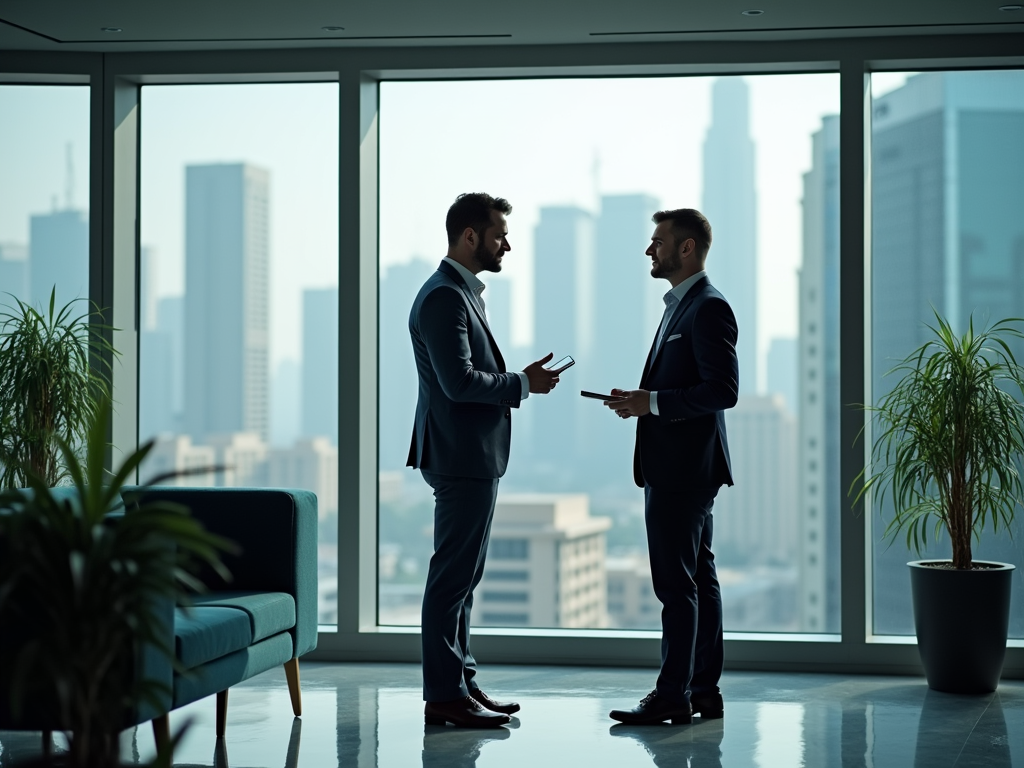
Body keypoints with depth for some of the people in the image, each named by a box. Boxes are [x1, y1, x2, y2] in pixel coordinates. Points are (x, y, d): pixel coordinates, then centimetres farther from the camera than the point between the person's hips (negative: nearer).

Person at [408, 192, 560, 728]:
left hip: (475, 457, 11)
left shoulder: (463, 292, 18)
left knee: (462, 575, 14)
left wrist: (520, 379, 11)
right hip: (462, 458, -11)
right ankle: (444, 696, -2)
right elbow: (459, 381, -23)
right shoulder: (444, 297, -16)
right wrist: (523, 384, -14)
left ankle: (460, 682, 21)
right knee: (453, 576, -6)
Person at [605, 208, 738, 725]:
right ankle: (704, 689, 16)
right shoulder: (680, 306, 19)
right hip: (675, 468, 10)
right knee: (697, 579, 11)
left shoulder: (709, 308, -13)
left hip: (685, 470, -10)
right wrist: (641, 400, 9)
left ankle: (673, 694, -4)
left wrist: (652, 402, -20)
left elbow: (722, 389, -21)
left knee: (677, 583, -7)